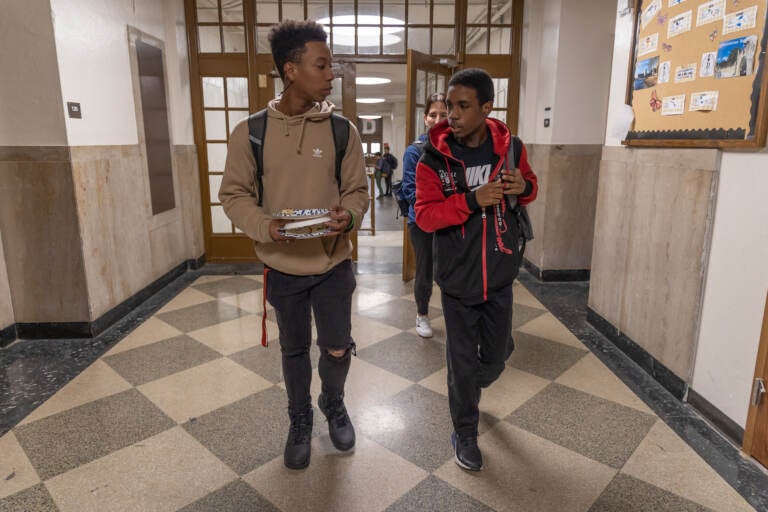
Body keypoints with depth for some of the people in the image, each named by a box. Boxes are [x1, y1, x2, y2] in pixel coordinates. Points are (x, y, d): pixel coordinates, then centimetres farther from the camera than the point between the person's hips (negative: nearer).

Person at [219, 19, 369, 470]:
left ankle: (334, 404, 42)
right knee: (294, 349, 16)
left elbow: (358, 191, 0)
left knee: (338, 349, 9)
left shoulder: (342, 130, -6)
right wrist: (265, 227, -21)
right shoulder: (250, 133, -8)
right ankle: (300, 420, 41)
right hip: (283, 268, 0)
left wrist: (347, 217, -22)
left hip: (334, 265, 1)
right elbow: (234, 194, -3)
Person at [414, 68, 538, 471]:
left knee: (497, 354, 17)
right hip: (457, 277, -3)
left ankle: (471, 388, 52)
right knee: (462, 359, 8)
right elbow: (424, 216, -15)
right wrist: (472, 200, -28)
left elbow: (530, 185, 13)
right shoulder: (434, 157, -11)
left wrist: (524, 186, -11)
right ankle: (465, 433, 30)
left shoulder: (510, 146, -3)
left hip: (500, 275, 3)